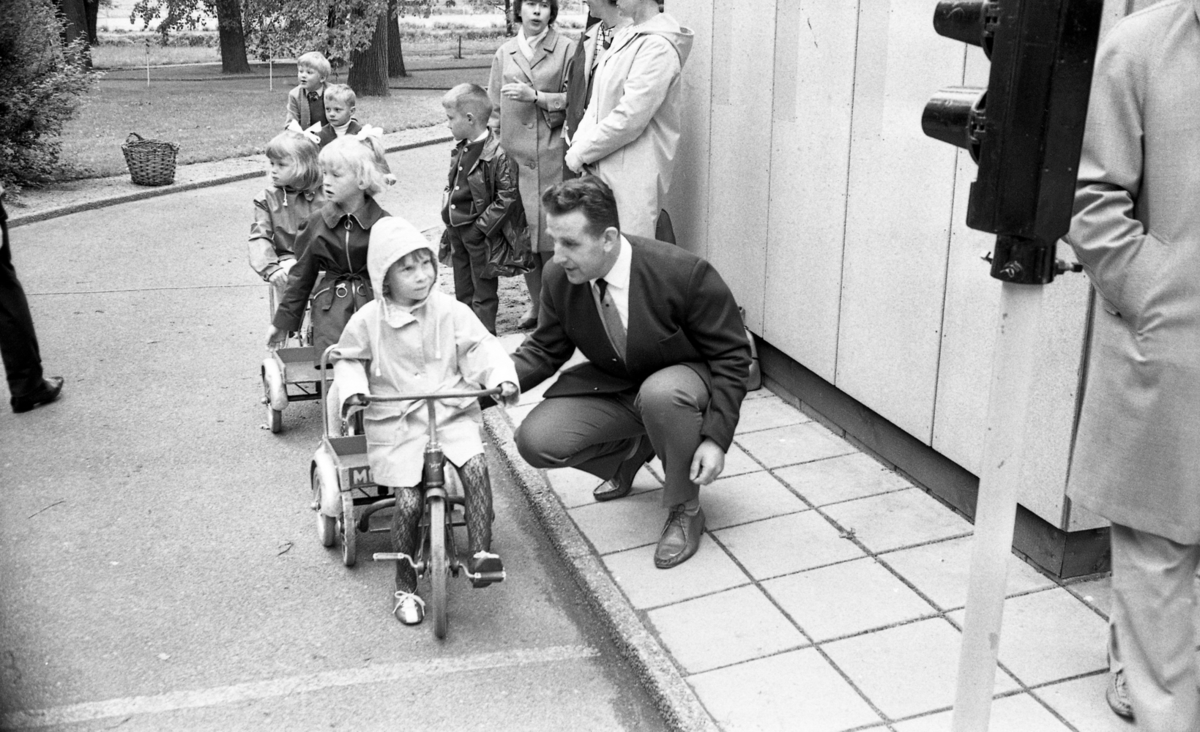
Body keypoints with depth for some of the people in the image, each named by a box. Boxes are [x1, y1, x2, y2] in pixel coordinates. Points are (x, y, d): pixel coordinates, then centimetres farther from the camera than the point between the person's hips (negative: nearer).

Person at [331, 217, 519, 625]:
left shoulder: (451, 312, -1)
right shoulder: (368, 321, -2)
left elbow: (480, 348, 0)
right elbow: (347, 359, 11)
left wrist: (502, 377, -17)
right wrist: (352, 389, -8)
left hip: (452, 412, 1)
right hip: (395, 422, -1)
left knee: (476, 466, -27)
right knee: (408, 501, -13)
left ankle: (480, 553, -20)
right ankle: (404, 587, 6)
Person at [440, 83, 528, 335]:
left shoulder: (497, 154, -19)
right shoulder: (461, 150, 6)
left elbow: (507, 197, -21)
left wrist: (482, 224, -20)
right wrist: (450, 227, 13)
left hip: (480, 232, -8)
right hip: (457, 230, 8)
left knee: (483, 292, 5)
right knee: (462, 290, 18)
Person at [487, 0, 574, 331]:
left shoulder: (566, 49, 2)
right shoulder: (504, 54, 13)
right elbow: (495, 107, 15)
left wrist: (536, 96, -13)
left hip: (552, 155, -3)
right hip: (514, 154, 3)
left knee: (551, 232, -5)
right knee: (522, 232, 5)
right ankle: (536, 303, 20)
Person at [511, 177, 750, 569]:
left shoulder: (685, 274, -28)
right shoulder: (558, 278, -14)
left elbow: (731, 356, -18)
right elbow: (545, 349, 1)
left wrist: (715, 437, -25)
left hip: (679, 382, -4)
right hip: (612, 386, 5)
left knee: (660, 393, -41)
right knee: (535, 441, -16)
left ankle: (685, 510, -12)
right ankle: (631, 451, 16)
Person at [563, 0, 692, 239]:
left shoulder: (658, 46, -15)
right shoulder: (623, 38, 12)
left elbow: (630, 117, -19)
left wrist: (582, 152, -12)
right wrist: (579, 142, 0)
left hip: (633, 175, -8)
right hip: (602, 170, 8)